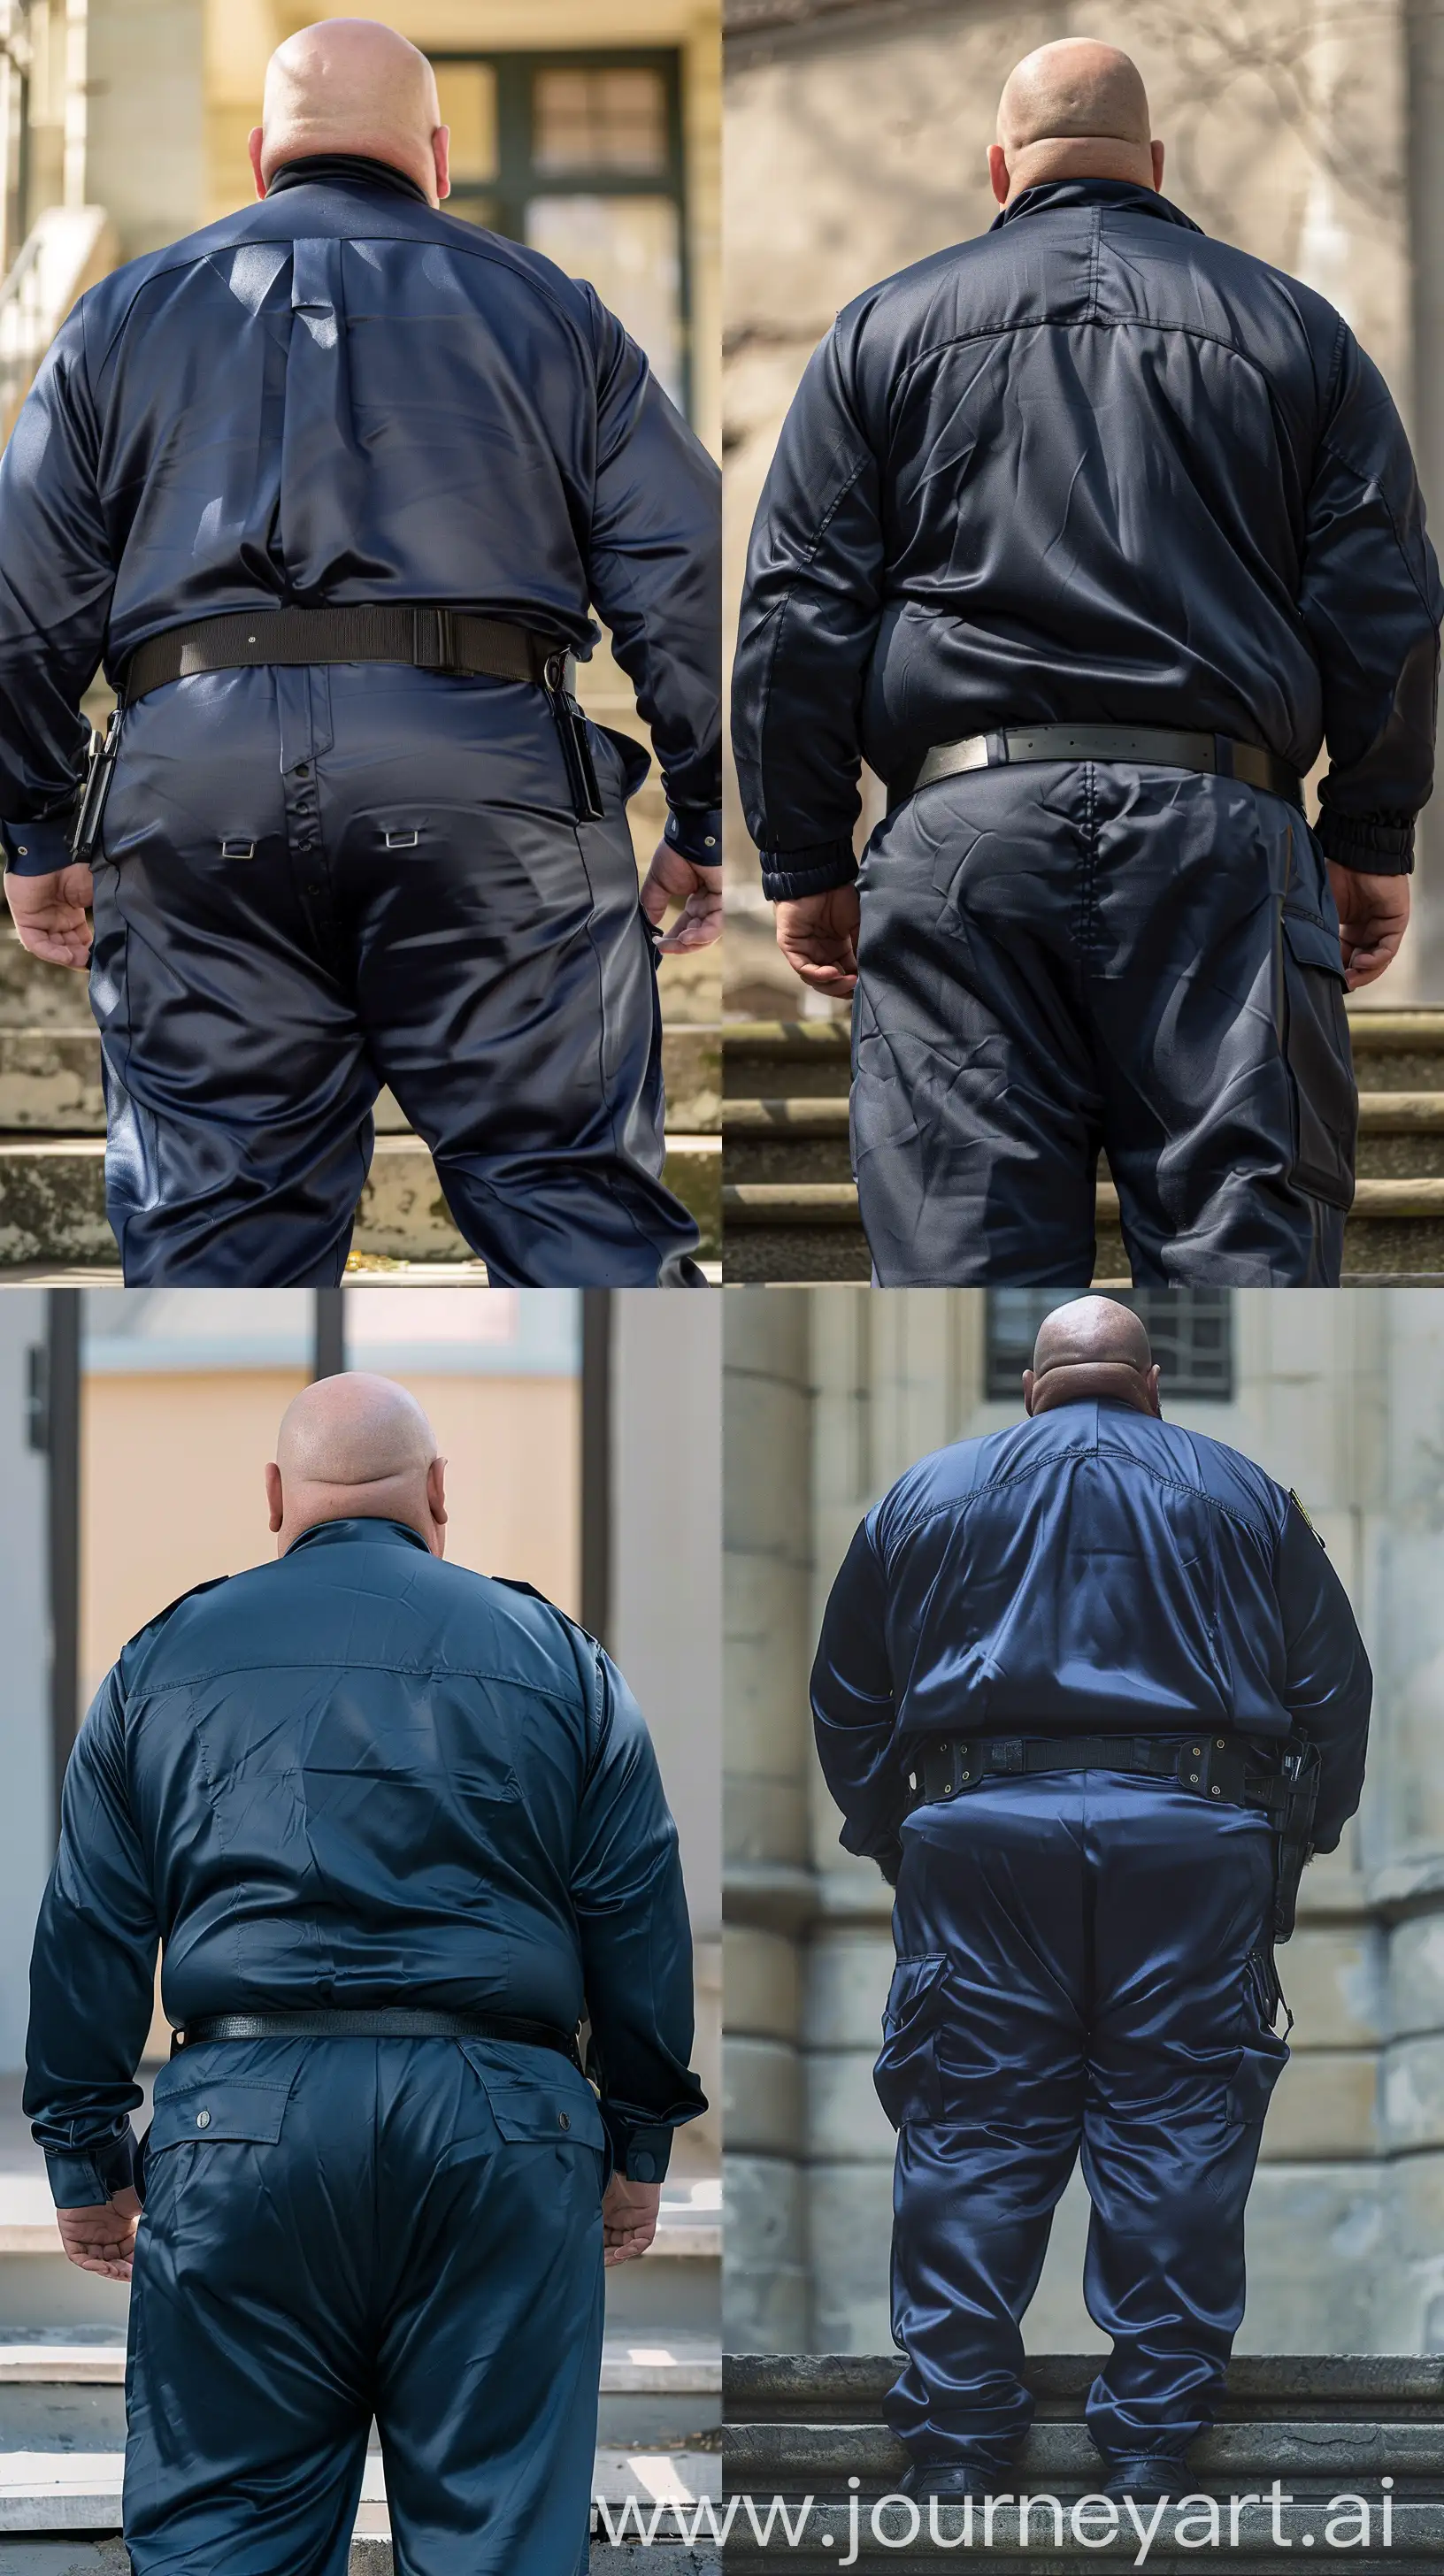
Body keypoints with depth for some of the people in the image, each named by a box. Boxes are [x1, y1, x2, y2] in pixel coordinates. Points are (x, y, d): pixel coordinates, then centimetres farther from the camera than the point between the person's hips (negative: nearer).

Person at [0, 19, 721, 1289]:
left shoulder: (125, 314, 20)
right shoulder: (544, 307, 18)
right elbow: (681, 578, 10)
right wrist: (703, 827, 15)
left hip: (191, 794, 1)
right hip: (485, 773, -1)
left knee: (214, 1231, 3)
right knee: (576, 1202, -2)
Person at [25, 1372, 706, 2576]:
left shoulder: (167, 1658, 13)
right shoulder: (555, 1656, 12)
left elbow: (88, 1927, 10)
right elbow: (639, 1914, 9)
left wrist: (87, 2156, 14)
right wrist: (639, 2144, 15)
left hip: (243, 2116, 0)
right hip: (499, 2130, 0)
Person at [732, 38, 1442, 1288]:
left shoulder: (885, 330, 14)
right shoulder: (1294, 329, 15)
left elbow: (798, 620, 8)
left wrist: (808, 866, 11)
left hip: (966, 816, 0)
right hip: (1221, 829, 0)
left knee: (969, 1250, -3)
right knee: (1246, 1238, -3)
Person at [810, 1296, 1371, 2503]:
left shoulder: (925, 1495, 16)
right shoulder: (1244, 1496, 14)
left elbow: (845, 1703, 18)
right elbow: (1337, 1688, 13)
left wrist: (886, 1840, 28)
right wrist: (1307, 1839, 23)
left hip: (982, 1833, 1)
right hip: (1195, 1839, -1)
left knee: (970, 2137, 2)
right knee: (1176, 2140, 2)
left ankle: (953, 2444, -1)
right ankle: (1154, 2439, 0)